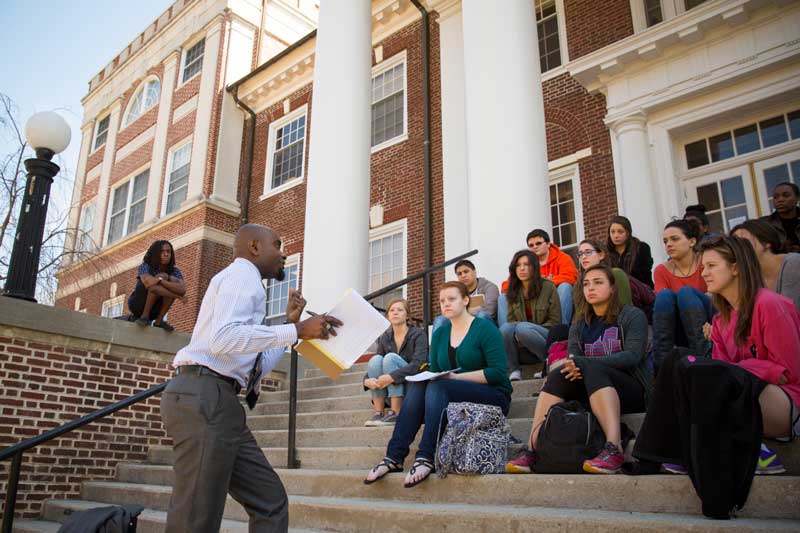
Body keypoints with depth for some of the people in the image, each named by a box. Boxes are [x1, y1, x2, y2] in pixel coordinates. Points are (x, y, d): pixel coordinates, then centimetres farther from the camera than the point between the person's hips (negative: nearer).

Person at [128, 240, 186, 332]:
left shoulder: (174, 271, -7)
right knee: (163, 276, -26)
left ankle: (159, 320, -14)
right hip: (137, 304, -4)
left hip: (154, 310, 4)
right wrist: (176, 296, -36)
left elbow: (183, 289, -27)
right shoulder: (145, 267, -15)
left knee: (173, 281, -22)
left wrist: (160, 281, -37)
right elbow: (148, 283, -36)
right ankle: (144, 316, -20)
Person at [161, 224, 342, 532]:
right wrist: (296, 330, -20)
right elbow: (224, 339, -23)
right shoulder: (242, 275, -2)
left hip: (214, 402, 10)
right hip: (203, 398, -10)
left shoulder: (243, 282, 27)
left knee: (270, 502, 9)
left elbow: (257, 367, 25)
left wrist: (290, 325, 22)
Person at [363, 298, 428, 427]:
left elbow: (419, 364, -21)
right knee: (375, 359, -20)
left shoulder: (418, 334, -6)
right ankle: (378, 413, -23)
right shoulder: (384, 338, 8)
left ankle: (396, 413, -28)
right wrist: (367, 380, -22)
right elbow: (374, 366, 2)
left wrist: (392, 377, -33)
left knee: (390, 357, -25)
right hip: (389, 392, 4)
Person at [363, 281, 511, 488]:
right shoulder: (440, 333, 12)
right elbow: (434, 372, 13)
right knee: (418, 386, -23)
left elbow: (498, 372, -15)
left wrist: (456, 377, -21)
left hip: (494, 397, -5)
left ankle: (426, 458, -37)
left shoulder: (485, 328, -5)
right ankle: (394, 457, -29)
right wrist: (427, 376, -12)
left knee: (438, 387, -30)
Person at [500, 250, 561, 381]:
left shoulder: (548, 286, -3)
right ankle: (514, 370, -18)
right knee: (505, 328, -27)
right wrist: (516, 335, -15)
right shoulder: (513, 292, 9)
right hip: (520, 341, 3)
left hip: (547, 335, -3)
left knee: (523, 328, -33)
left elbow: (555, 321, -4)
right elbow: (510, 320, 8)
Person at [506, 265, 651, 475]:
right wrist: (573, 369, -25)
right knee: (558, 375, -24)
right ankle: (531, 450, -36)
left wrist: (583, 363, -24)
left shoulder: (632, 315, 3)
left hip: (633, 390, -4)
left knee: (592, 369, -33)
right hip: (593, 391, 4)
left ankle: (614, 450, -47)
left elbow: (632, 355, -13)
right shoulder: (579, 326, 17)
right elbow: (572, 359, 1)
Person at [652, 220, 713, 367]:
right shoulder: (661, 271, -1)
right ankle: (660, 361, -30)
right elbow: (662, 301, -10)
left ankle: (701, 358, -34)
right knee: (665, 295, -24)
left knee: (686, 292, -26)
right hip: (681, 332, 2)